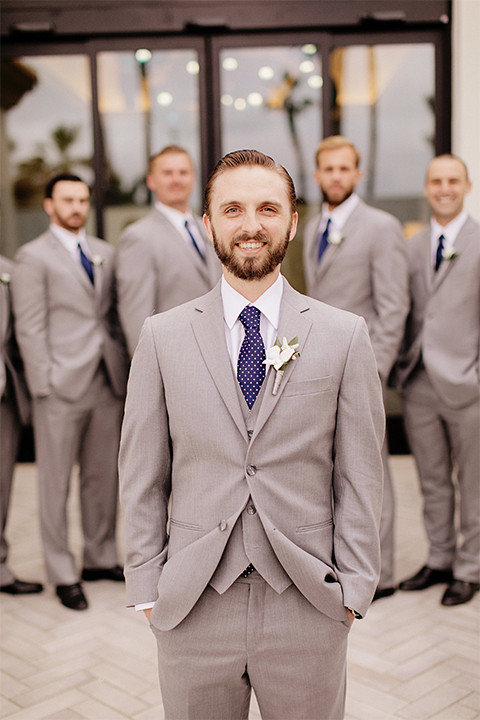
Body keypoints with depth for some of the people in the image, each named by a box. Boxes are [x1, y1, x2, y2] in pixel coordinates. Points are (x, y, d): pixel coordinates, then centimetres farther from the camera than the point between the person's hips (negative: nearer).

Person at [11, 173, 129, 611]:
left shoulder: (105, 253, 14)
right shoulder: (33, 257, -1)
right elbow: (30, 329, -6)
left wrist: (123, 369, 8)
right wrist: (45, 384, -12)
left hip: (108, 382, 5)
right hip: (62, 386, -5)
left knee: (104, 476, 12)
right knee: (56, 482, 4)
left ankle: (101, 558, 28)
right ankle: (63, 574, 17)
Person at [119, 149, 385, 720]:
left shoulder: (345, 336, -2)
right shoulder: (162, 337, 0)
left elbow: (360, 476, 0)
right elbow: (142, 479, 2)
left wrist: (354, 588, -2)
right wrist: (147, 590, 1)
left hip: (308, 609, 0)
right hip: (191, 609, 1)